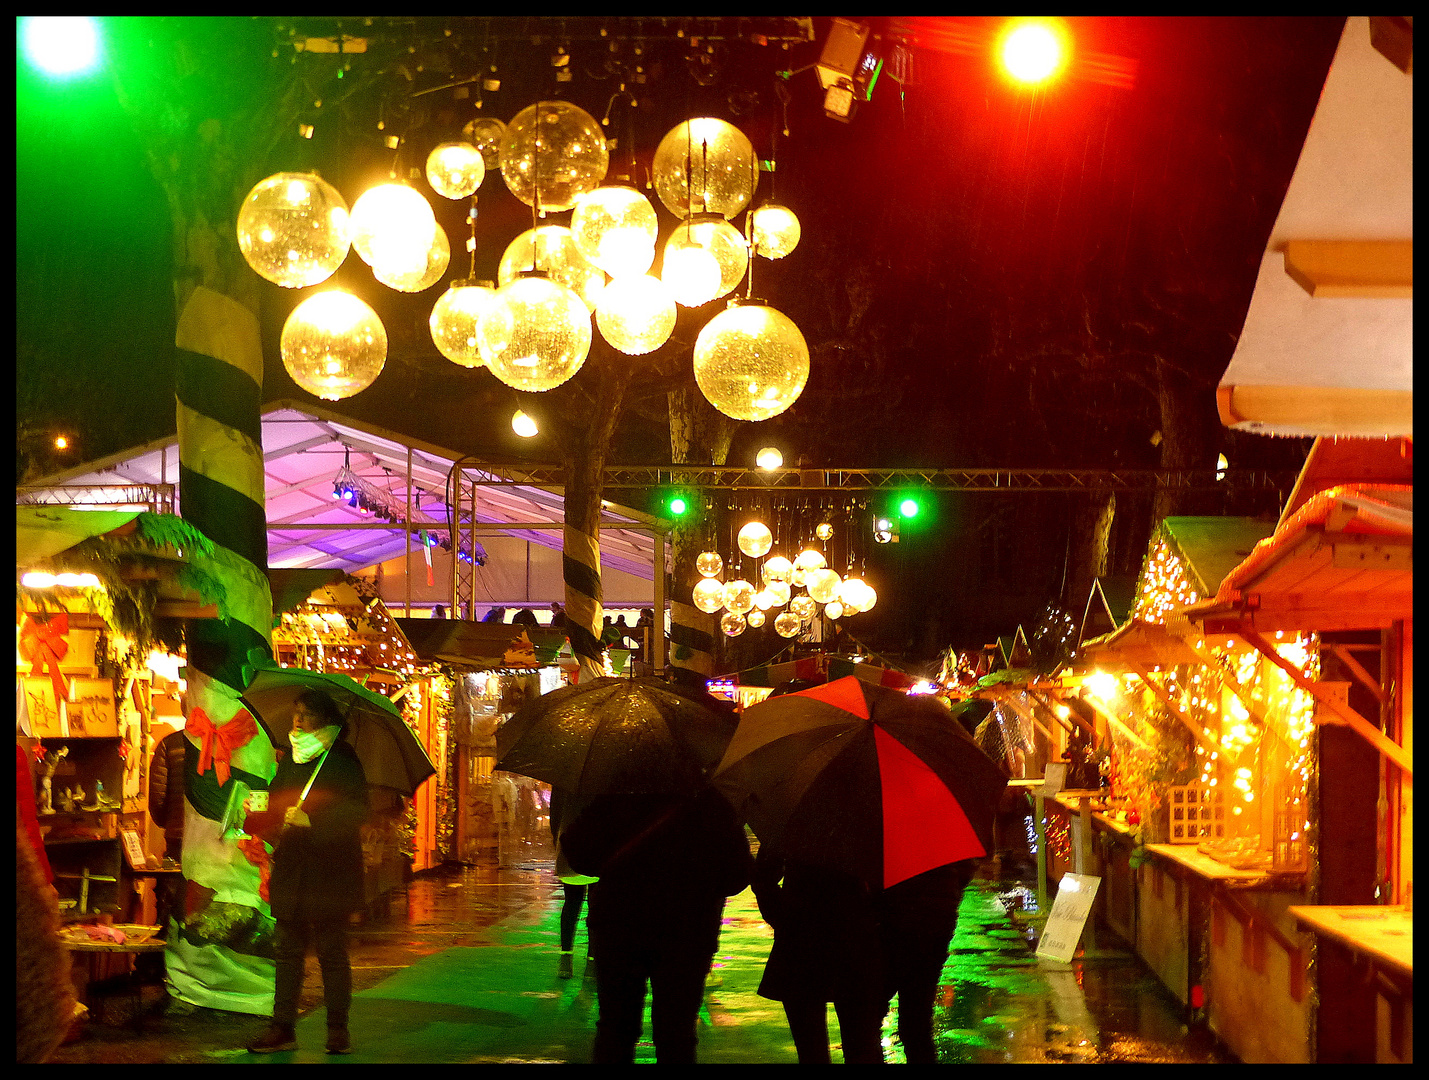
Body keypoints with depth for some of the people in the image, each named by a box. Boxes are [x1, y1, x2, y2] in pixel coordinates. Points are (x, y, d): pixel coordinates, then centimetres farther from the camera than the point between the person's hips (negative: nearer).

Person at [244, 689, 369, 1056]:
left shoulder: (342, 759, -5)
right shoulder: (290, 760, 15)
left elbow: (356, 812, -13)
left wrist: (311, 821, -20)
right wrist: (251, 820, 7)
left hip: (328, 873, -6)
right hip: (291, 871, 6)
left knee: (332, 950, 0)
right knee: (288, 950, 6)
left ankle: (338, 1029, 8)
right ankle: (283, 1028, 9)